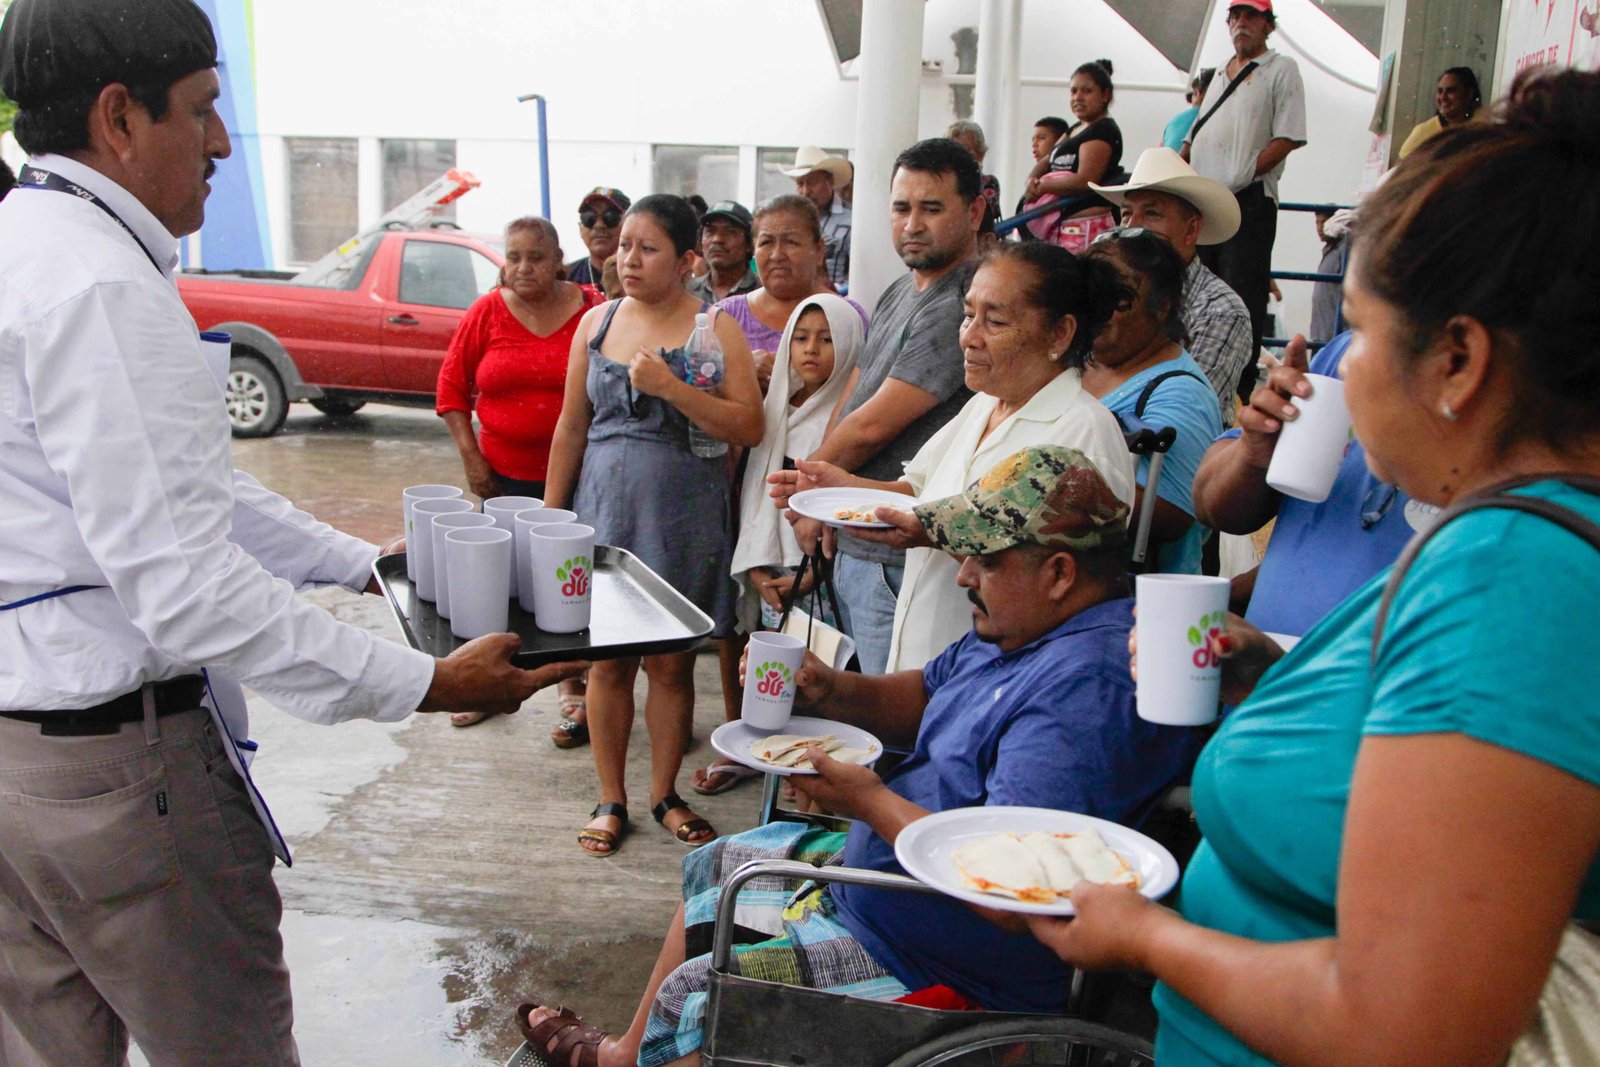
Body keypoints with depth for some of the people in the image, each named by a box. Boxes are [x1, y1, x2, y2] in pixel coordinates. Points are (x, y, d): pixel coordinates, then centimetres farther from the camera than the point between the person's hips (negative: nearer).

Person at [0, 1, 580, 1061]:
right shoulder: (100, 287, -22)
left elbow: (185, 486, 14)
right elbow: (179, 578, -28)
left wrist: (371, 565, 15)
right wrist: (424, 684, -25)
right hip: (111, 749, -10)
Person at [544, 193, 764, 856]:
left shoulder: (713, 328, -2)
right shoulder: (597, 323, 7)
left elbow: (749, 427, -11)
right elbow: (571, 427, 12)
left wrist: (669, 386, -20)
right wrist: (550, 515, 11)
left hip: (683, 519, -2)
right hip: (604, 510, 3)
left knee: (672, 664, 6)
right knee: (608, 661, 6)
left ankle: (664, 794, 24)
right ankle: (611, 801, 21)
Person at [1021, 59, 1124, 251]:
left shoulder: (1104, 130, -8)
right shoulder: (1074, 130, 22)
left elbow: (1084, 181, -19)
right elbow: (1046, 162, 20)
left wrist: (1041, 186, -9)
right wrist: (1032, 180, -4)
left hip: (1086, 225, -10)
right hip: (1060, 224, 10)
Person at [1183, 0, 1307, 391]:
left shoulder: (1282, 70, 2)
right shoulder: (1221, 75, 23)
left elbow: (1287, 139, -8)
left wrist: (1238, 178, -15)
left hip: (1249, 202, -7)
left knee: (1242, 300, -8)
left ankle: (1240, 394, -5)